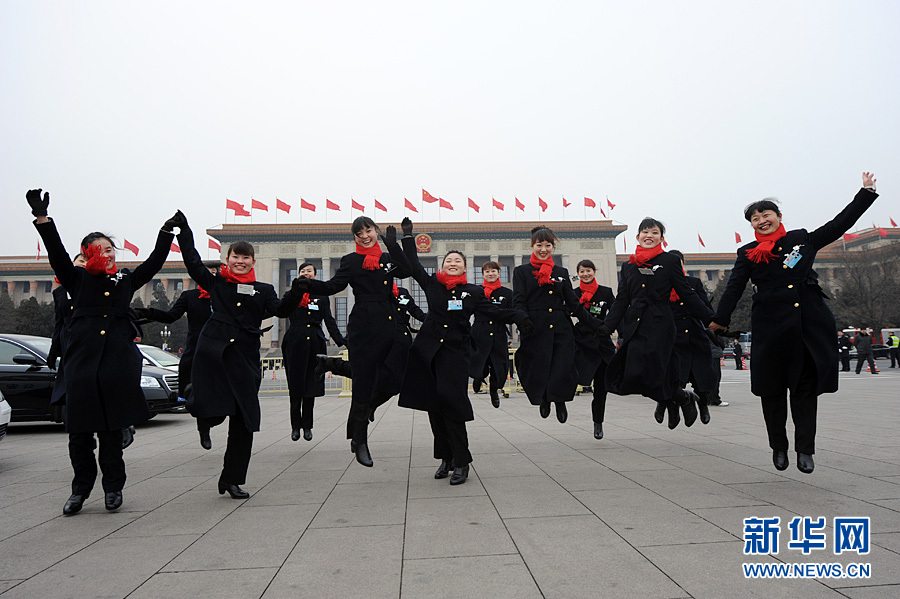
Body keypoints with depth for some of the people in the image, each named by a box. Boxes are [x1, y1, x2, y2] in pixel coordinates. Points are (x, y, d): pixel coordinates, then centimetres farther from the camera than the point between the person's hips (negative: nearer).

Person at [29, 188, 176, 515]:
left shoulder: (126, 279, 17)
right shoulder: (78, 279, 11)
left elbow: (154, 262, 17)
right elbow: (57, 253, -1)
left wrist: (167, 232, 13)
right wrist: (42, 218, -12)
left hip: (118, 360, 1)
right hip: (82, 358, -1)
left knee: (112, 427, 3)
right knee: (80, 427, 2)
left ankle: (113, 486, 14)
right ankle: (80, 488, 16)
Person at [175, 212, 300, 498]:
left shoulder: (263, 290, 13)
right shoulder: (215, 283, 13)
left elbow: (280, 309, -1)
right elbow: (193, 262, 10)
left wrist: (296, 292, -18)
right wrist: (184, 231, 6)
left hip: (245, 357, 2)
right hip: (214, 351, -2)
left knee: (244, 421, 3)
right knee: (212, 412, -18)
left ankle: (232, 479, 17)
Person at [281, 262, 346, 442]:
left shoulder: (321, 297, 13)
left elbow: (329, 321, 6)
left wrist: (340, 339, -6)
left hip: (315, 343, 1)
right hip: (295, 342, -1)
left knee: (311, 385, 3)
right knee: (295, 384, -1)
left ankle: (307, 425, 13)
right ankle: (296, 425, 11)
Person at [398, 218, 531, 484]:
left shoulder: (473, 292, 6)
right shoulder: (432, 284, 8)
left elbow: (492, 311, 0)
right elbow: (413, 265, 16)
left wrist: (517, 316, -14)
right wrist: (408, 236, 17)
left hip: (456, 352, -2)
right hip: (428, 350, 3)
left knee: (451, 402, -11)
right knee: (434, 405, 6)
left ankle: (461, 462, -2)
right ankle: (446, 458, 19)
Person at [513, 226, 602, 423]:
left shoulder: (561, 272, 16)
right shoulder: (522, 272, 8)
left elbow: (574, 304, 15)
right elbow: (518, 302, -3)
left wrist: (597, 325, 9)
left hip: (562, 330, 2)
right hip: (536, 331, -2)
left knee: (564, 373, -5)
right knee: (538, 374, 1)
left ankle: (560, 402, 23)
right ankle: (543, 400, 33)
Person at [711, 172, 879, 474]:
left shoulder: (802, 239, 13)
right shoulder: (748, 254, 8)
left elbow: (840, 224, 20)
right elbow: (734, 288, 1)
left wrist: (866, 192, 21)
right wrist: (720, 319, -8)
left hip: (810, 321, 1)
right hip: (771, 325, -1)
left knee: (807, 384, 0)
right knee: (773, 387, 3)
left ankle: (805, 449, 6)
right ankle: (779, 447, 17)